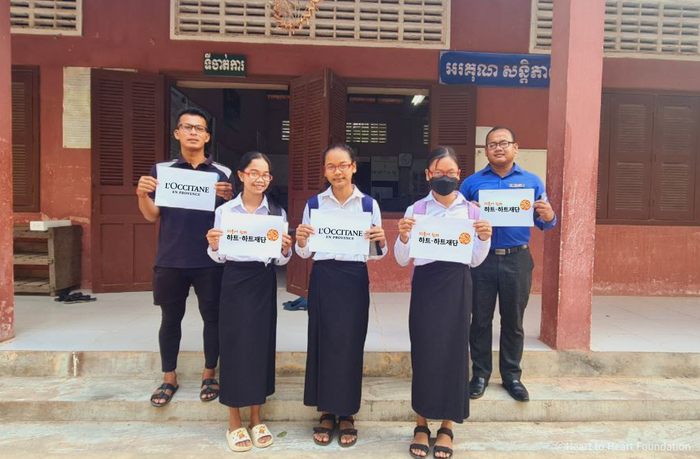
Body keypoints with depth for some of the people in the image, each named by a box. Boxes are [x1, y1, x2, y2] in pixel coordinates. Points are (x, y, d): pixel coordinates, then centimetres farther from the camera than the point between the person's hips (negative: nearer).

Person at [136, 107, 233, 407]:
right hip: (170, 260, 1)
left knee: (212, 317, 7)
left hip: (210, 261, -1)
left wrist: (228, 198, -19)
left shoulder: (222, 173, 3)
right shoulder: (161, 170, 6)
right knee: (170, 319, 11)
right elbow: (152, 217, 4)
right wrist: (142, 194, -15)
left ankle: (209, 375, 24)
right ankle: (169, 379, 26)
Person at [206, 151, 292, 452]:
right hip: (235, 282, -1)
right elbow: (218, 258, 4)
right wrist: (213, 245, -16)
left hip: (264, 283, 1)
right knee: (234, 345, 1)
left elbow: (280, 260, 5)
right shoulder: (225, 210, 1)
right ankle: (234, 422, 18)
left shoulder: (277, 212, 4)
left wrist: (285, 249, -16)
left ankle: (256, 419, 23)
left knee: (261, 344, 6)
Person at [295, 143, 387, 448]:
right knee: (323, 343, 5)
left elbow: (375, 254, 6)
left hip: (355, 279, 0)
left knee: (351, 344, 4)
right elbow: (304, 254, 6)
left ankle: (347, 414, 22)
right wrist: (300, 241, -15)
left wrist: (381, 243, -15)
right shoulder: (314, 204, 4)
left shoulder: (369, 204, 3)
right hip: (323, 279, 1)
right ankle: (327, 413, 22)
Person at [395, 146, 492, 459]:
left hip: (457, 284, 1)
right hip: (426, 284, -1)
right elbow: (402, 260, 0)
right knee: (424, 350, 3)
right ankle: (421, 424, 21)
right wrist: (403, 237, -18)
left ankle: (447, 426, 22)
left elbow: (475, 260, 8)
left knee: (454, 350, 5)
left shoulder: (471, 210, 5)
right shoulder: (416, 210, 0)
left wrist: (485, 239, -9)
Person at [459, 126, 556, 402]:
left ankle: (511, 376, 25)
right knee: (481, 320, 7)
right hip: (482, 259, 0)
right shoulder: (472, 182, 5)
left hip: (517, 260, 1)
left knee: (513, 321, 10)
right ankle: (480, 374, 21)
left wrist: (548, 217, -16)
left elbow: (543, 223, 7)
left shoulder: (532, 182, 7)